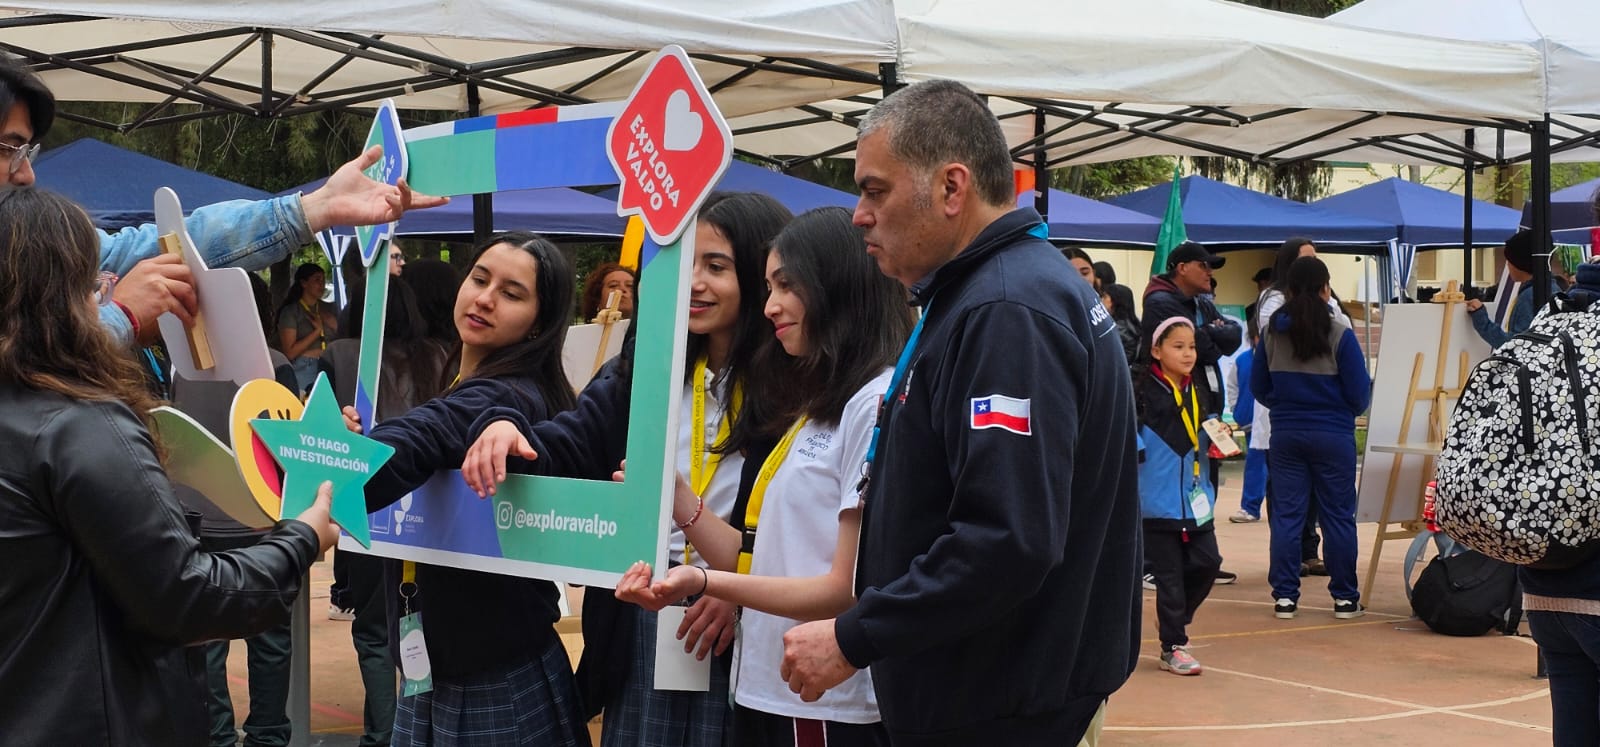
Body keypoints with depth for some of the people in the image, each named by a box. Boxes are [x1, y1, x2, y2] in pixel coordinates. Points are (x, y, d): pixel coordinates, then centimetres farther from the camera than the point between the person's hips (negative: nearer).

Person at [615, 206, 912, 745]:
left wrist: (706, 582, -25)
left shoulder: (877, 402, -15)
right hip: (766, 697, 9)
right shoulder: (818, 407, 15)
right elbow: (766, 561, 10)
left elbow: (849, 590, -18)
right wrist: (675, 498, 1)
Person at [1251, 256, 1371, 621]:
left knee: (1286, 513, 7)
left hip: (1285, 434, 3)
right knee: (1338, 515, 6)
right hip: (1333, 436, -3)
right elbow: (1359, 392, -8)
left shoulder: (1273, 330, -1)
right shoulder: (1338, 331, -11)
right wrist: (1354, 408, 15)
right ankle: (1345, 597, 10)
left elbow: (1258, 386, 6)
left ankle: (1285, 595, 7)